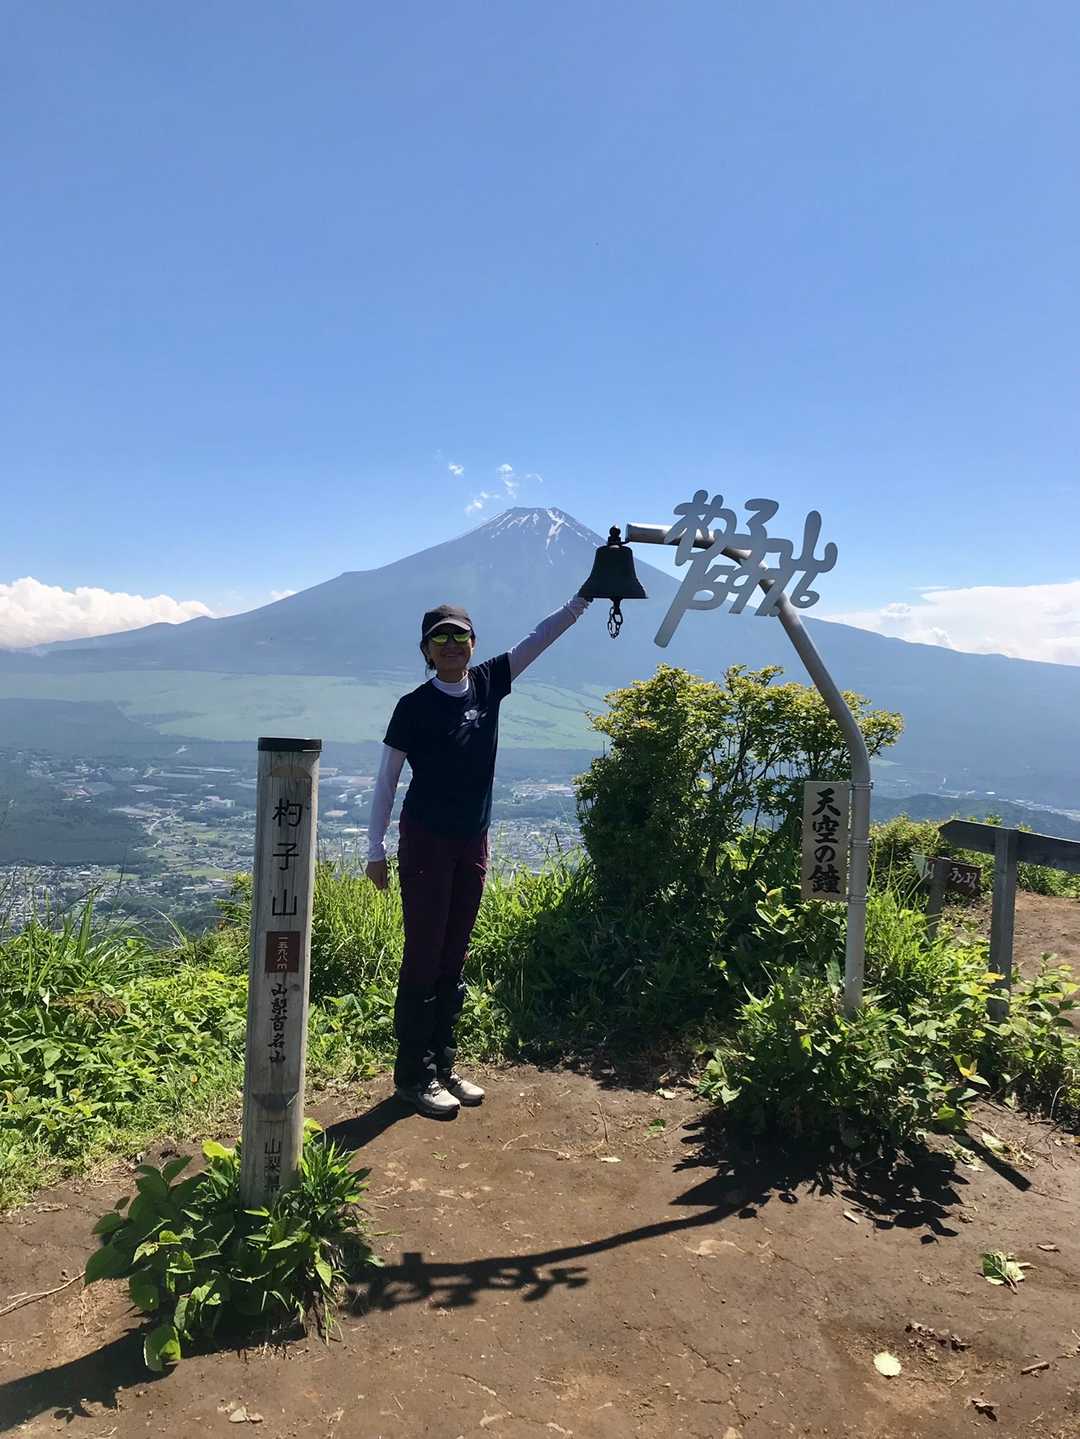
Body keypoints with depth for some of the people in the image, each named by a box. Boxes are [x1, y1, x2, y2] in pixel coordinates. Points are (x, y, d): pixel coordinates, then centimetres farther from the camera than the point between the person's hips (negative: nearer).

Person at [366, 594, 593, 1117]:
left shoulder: (488, 683, 2)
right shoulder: (414, 706, -10)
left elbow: (541, 636, 0)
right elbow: (387, 778, -6)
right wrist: (376, 847, -7)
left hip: (472, 842, 5)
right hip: (425, 841, -5)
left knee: (453, 958, 12)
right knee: (423, 956, 0)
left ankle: (442, 1065, 23)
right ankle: (413, 1074, 10)